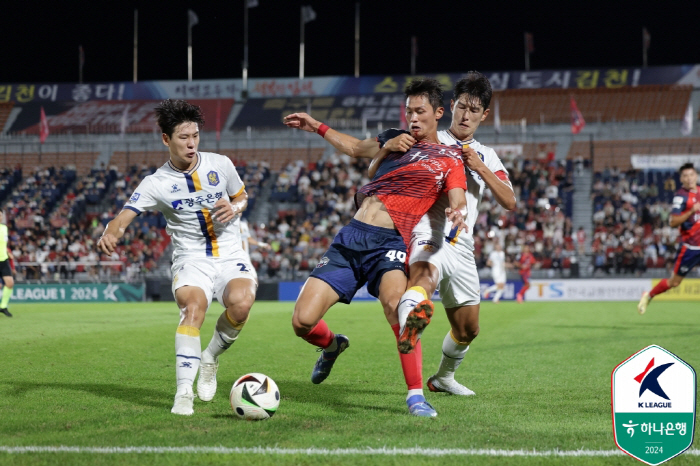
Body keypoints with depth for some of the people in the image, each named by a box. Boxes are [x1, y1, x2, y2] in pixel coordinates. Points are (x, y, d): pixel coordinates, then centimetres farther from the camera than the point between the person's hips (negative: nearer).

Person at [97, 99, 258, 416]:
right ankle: (184, 393, -29)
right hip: (191, 258, -2)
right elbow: (125, 216, -18)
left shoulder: (220, 164, 2)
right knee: (193, 306, -32)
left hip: (230, 256, 2)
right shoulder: (156, 184, -6)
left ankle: (211, 358, 1)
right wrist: (110, 233, -42)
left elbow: (241, 197, 19)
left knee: (240, 304, -29)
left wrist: (233, 208, -5)